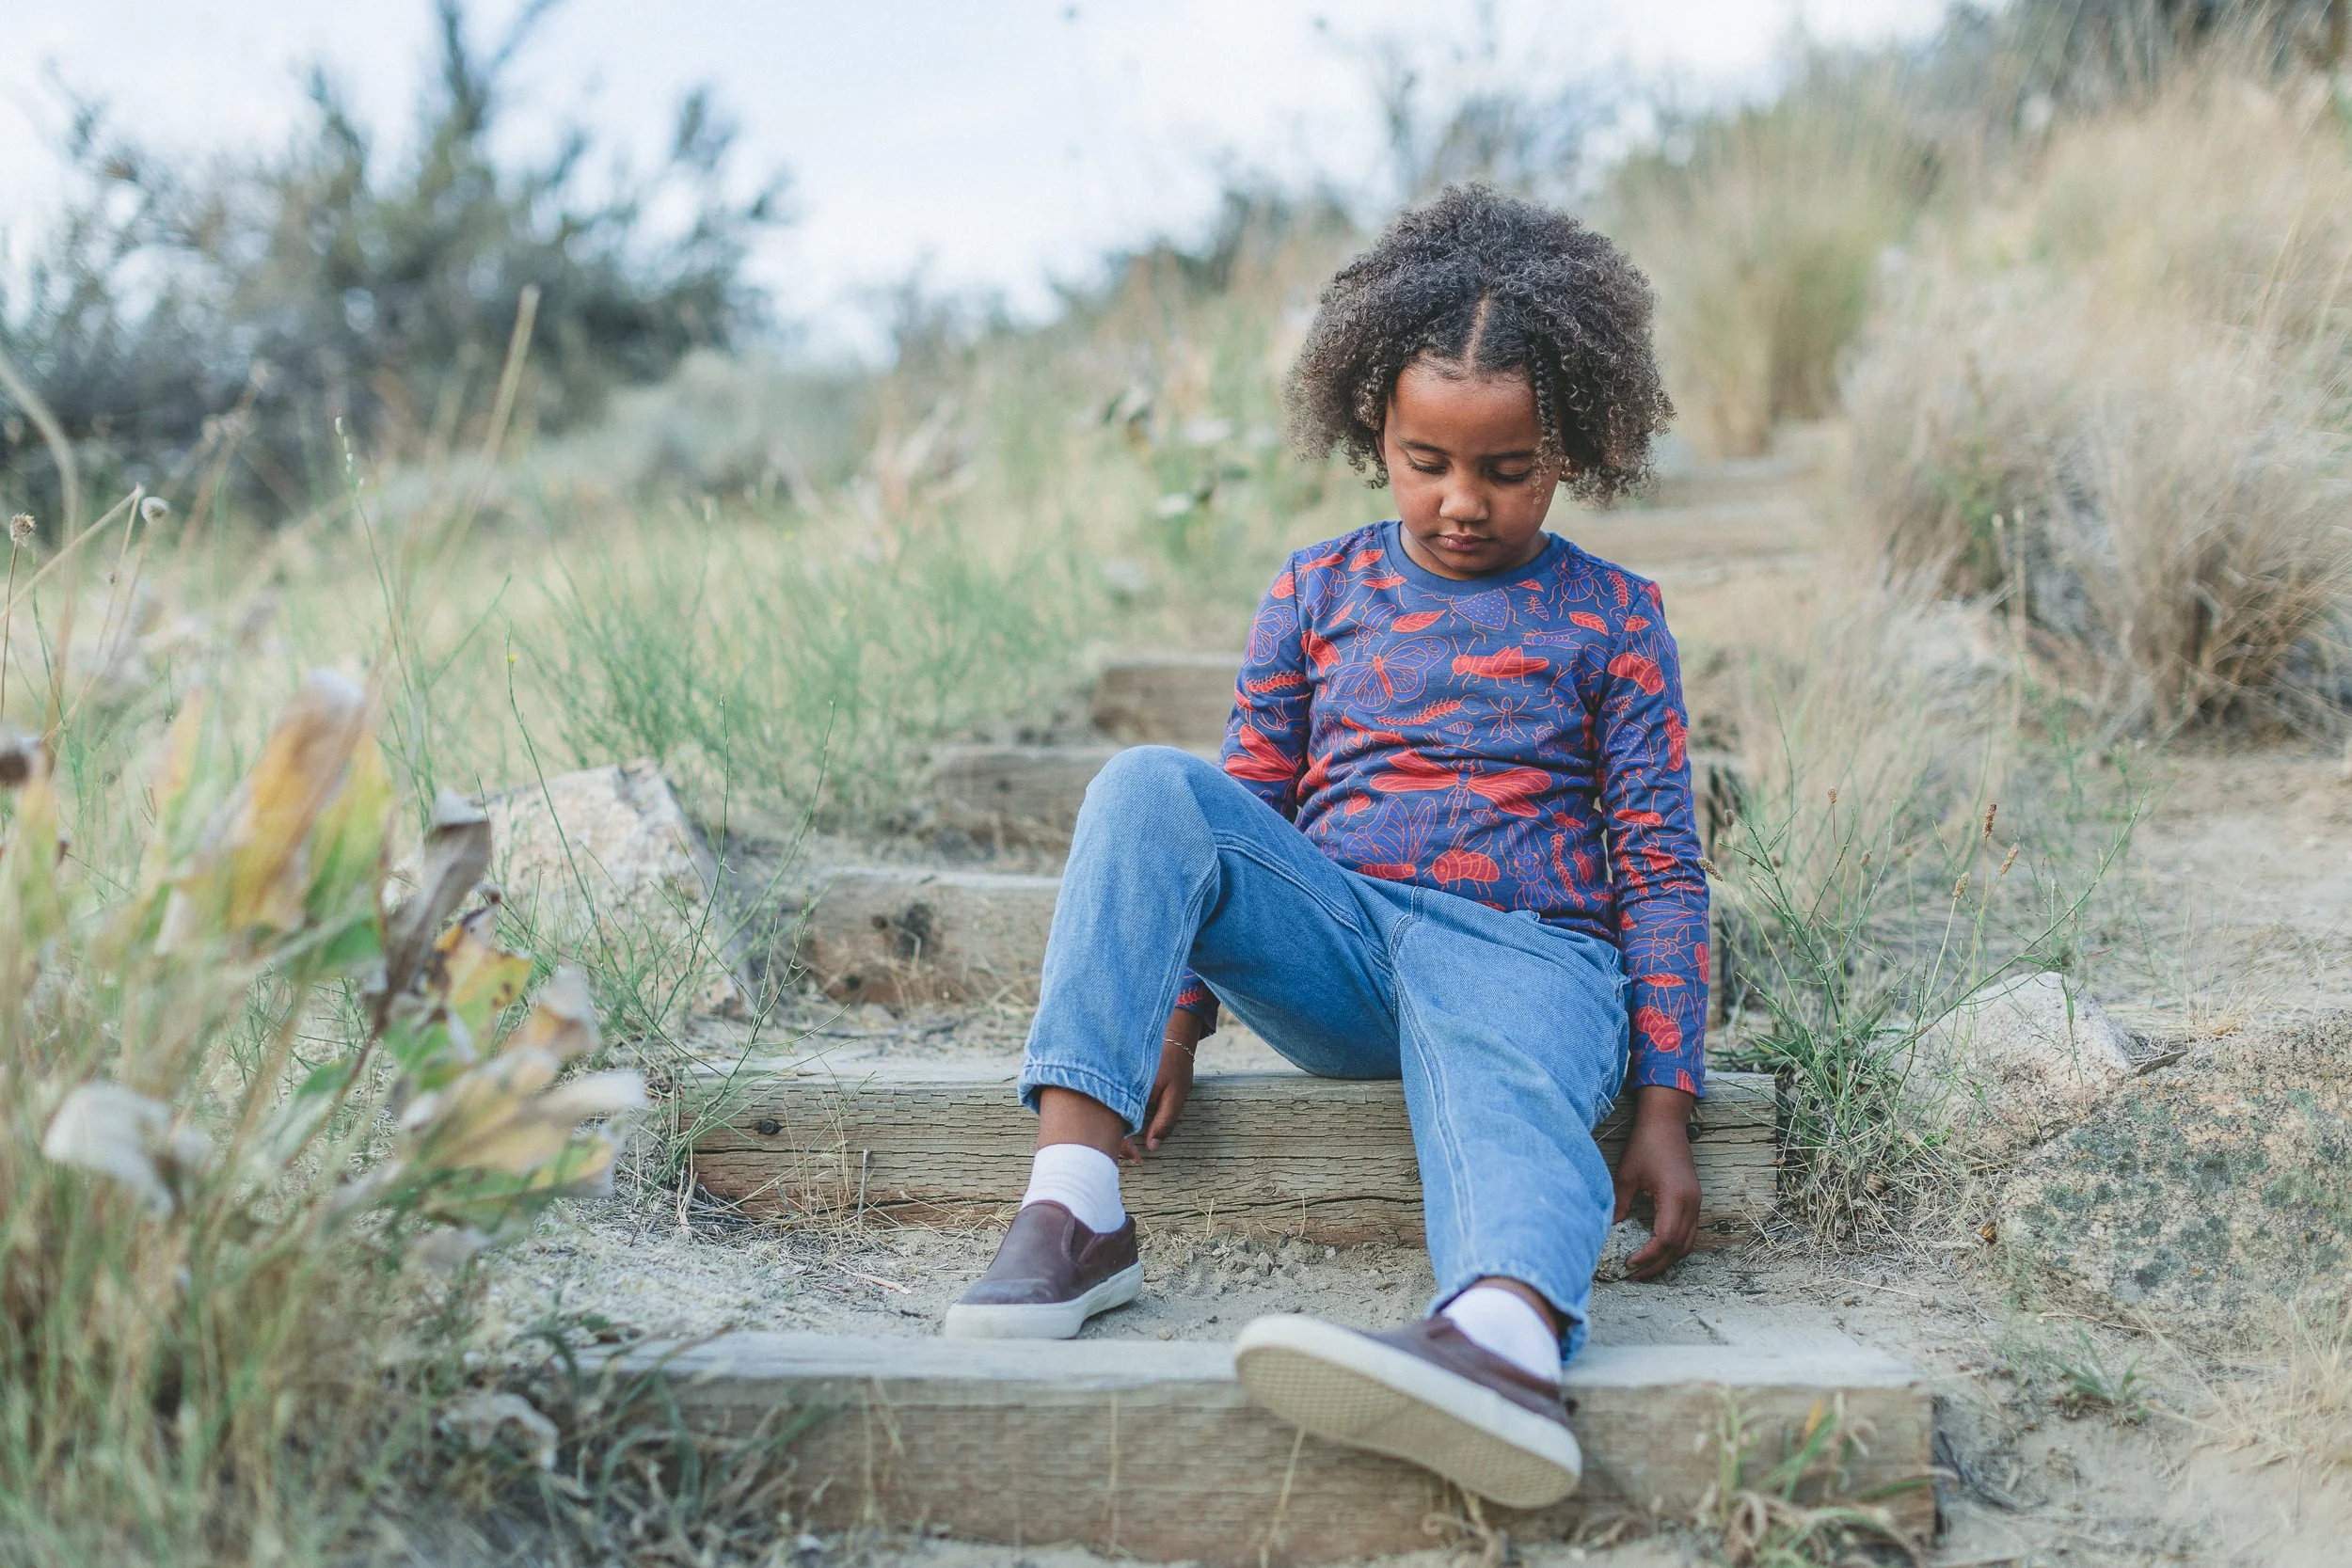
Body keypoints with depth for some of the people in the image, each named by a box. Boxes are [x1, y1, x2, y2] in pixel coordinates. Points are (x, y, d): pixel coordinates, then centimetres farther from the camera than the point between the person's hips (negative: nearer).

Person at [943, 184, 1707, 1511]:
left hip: (1524, 951, -2)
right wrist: (1175, 1003, 2)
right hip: (1332, 942, 3)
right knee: (1149, 789, -24)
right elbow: (1248, 808, 16)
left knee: (1504, 1094, -39)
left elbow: (1662, 867, 6)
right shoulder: (1317, 593, 15)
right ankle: (1074, 1209, -32)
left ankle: (1507, 1331, -75)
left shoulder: (1613, 621, 8)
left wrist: (1666, 1110, -2)